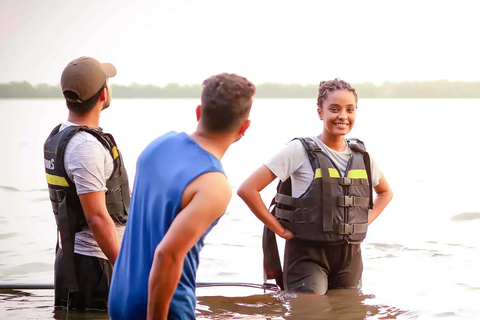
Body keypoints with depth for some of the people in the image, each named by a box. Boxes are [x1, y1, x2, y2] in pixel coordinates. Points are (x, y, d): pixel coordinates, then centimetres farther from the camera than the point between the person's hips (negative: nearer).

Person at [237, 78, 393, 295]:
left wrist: (365, 222, 11)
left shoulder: (361, 156, 7)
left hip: (350, 257, 5)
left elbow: (385, 192, 27)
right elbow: (247, 190, -12)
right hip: (308, 255, -5)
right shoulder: (300, 151, -8)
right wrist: (280, 230, -11)